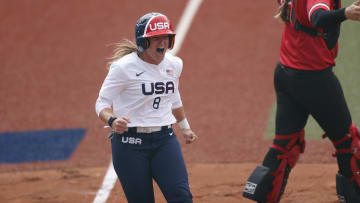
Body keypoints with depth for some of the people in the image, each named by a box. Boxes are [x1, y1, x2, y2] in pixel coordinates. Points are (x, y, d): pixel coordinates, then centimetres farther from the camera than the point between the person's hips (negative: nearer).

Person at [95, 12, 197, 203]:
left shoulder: (174, 64, 7)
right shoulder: (124, 67, -12)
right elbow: (102, 103, -10)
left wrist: (185, 127, 37)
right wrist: (112, 121, -32)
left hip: (165, 139, 4)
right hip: (130, 143, -4)